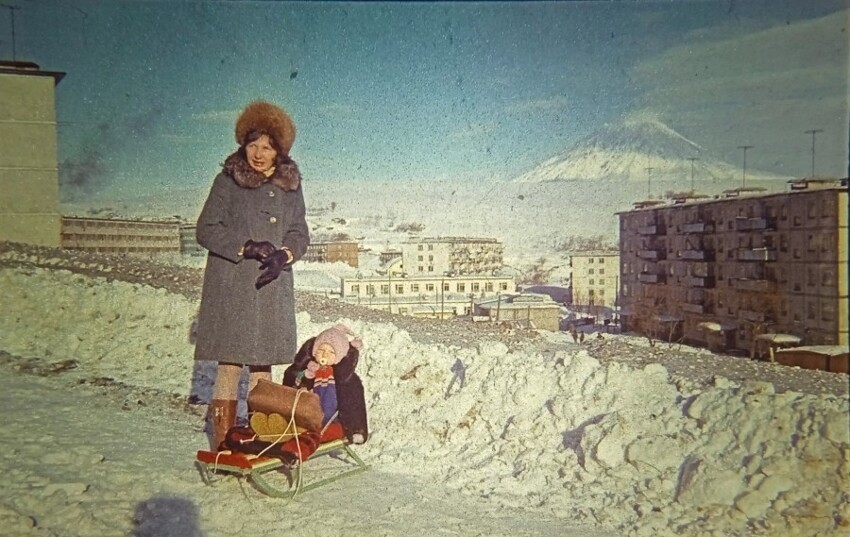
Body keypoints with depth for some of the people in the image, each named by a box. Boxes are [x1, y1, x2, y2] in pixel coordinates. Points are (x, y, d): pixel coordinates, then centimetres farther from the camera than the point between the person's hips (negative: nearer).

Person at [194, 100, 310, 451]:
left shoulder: (290, 185, 11)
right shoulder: (227, 181, 1)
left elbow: (300, 234, 12)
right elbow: (206, 230, -2)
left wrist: (283, 255, -9)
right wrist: (246, 248, -15)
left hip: (272, 286, 4)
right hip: (231, 286, -3)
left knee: (262, 364, 7)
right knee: (229, 364, -4)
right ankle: (222, 445, 4)